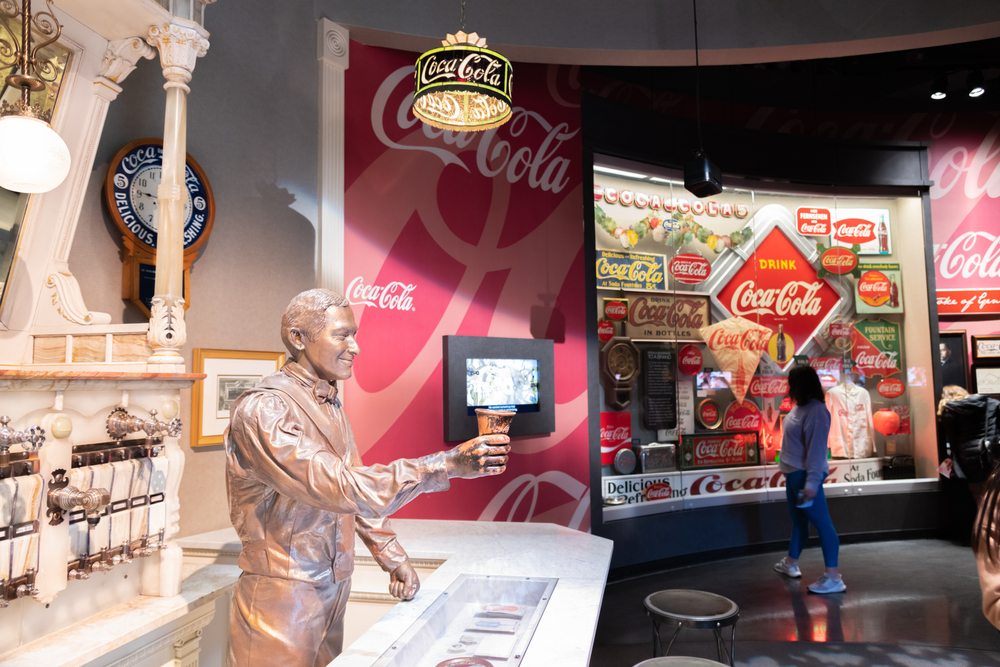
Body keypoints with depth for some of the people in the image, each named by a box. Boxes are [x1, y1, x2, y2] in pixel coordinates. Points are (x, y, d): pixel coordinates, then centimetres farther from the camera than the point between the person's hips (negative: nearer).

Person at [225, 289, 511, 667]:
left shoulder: (331, 407, 8)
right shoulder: (261, 410, -21)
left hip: (333, 592, 7)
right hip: (283, 600, -7)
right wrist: (445, 465, -33)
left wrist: (392, 558, 8)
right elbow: (339, 488, -31)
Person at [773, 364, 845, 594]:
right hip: (793, 473, 10)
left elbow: (817, 450, -24)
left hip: (806, 475, -10)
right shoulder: (800, 407, 8)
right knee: (798, 520, 21)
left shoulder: (816, 411, -20)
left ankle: (833, 578, -2)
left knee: (821, 522, -5)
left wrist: (811, 483, -26)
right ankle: (791, 563, 36)